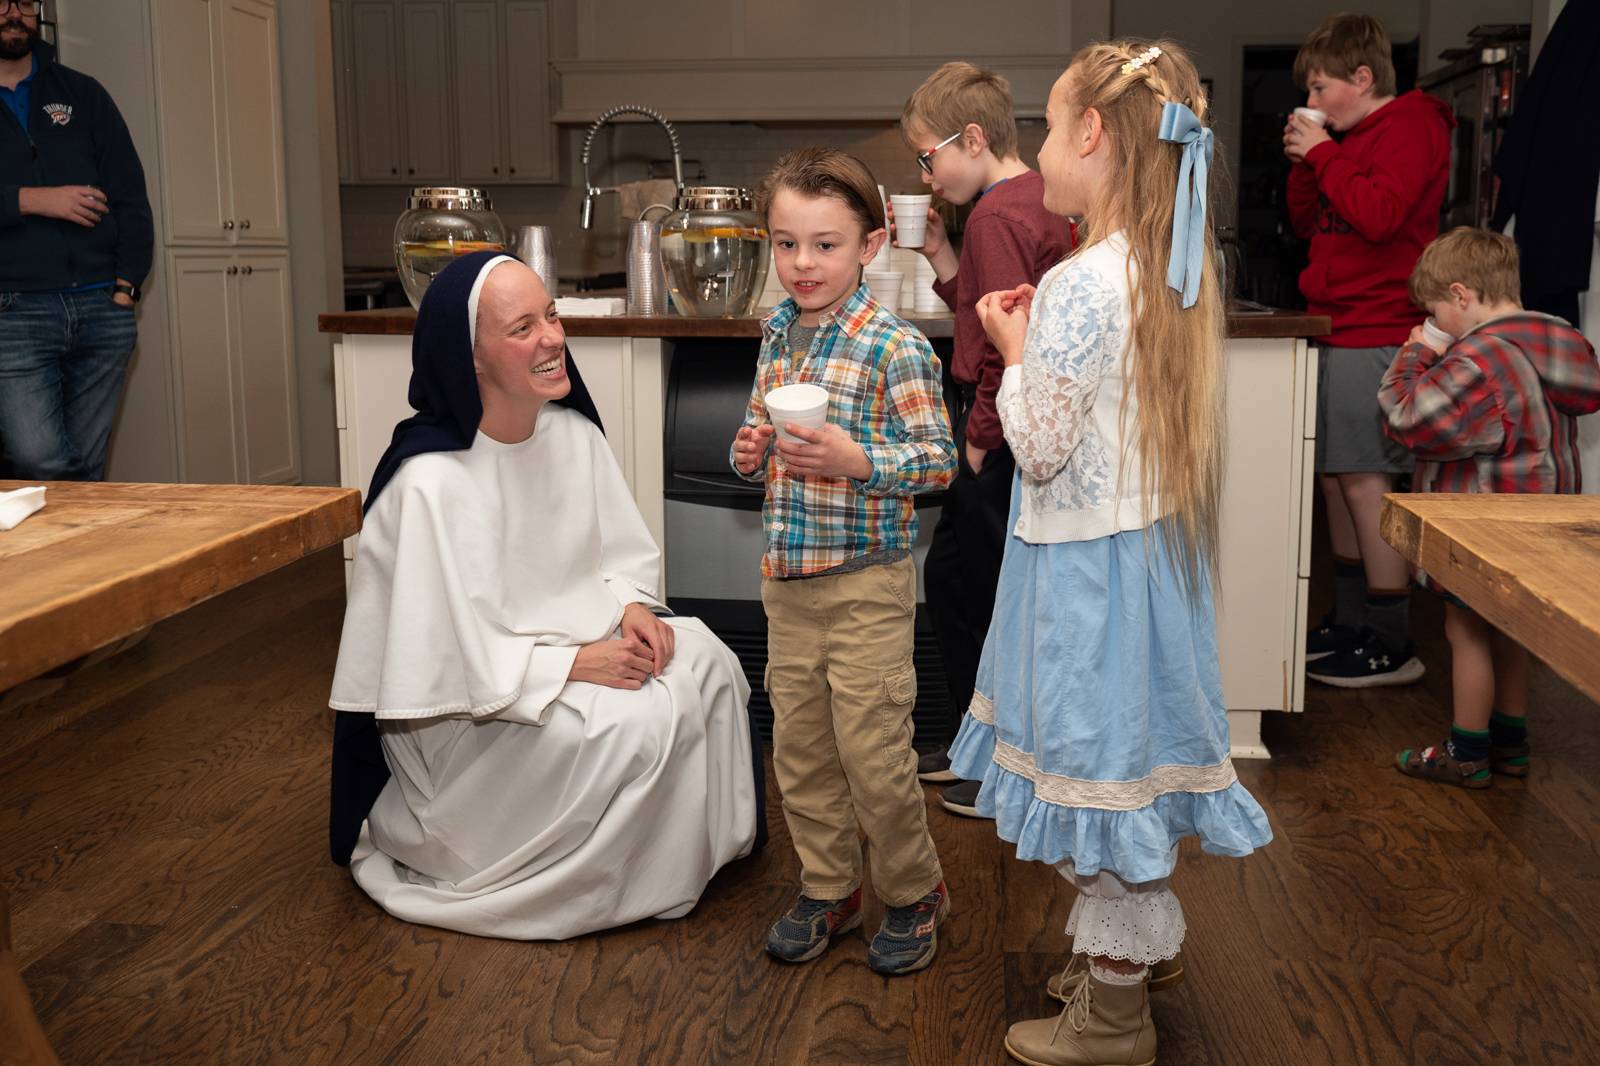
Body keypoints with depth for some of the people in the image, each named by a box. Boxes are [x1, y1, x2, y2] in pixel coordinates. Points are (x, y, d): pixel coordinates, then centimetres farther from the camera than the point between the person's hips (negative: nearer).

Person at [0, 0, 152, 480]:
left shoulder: (83, 94, 16)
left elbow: (130, 195, 11)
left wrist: (126, 285, 1)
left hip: (103, 311, 3)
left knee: (88, 472, 4)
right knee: (43, 467, -14)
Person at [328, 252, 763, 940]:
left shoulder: (573, 433, -2)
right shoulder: (429, 482, -26)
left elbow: (623, 549, 9)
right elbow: (450, 656, -24)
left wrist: (634, 607, -12)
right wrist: (576, 663, -24)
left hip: (573, 639, 7)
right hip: (467, 714, -7)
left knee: (704, 660, -13)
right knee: (639, 723, -26)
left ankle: (709, 845, 4)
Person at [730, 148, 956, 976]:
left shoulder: (895, 348, -13)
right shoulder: (777, 334, 8)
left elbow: (939, 461, -13)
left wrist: (857, 461, -26)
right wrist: (750, 453, -2)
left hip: (866, 581, -7)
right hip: (786, 576, 7)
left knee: (872, 750, 0)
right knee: (799, 745, 14)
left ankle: (913, 894, 23)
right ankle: (827, 888, 32)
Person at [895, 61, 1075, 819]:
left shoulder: (996, 218, -19)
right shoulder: (1034, 201, 13)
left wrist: (981, 437, -17)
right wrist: (938, 255, 6)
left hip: (1004, 442, -11)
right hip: (1014, 432, 11)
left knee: (999, 600, 1)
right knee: (950, 577, 20)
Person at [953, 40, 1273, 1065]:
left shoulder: (1081, 286, -22)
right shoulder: (1177, 272, 6)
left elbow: (1041, 448, -19)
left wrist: (1015, 352, -5)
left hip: (1088, 561, -9)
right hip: (1156, 546, 9)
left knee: (1100, 759, 3)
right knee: (1126, 751, 21)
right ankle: (1134, 948, 39)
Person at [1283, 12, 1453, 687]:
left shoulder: (1408, 127, -7)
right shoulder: (1354, 138, 21)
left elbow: (1379, 215, -22)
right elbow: (1307, 222, 20)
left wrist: (1323, 154, -13)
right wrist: (1303, 162, 6)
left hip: (1374, 336, -10)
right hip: (1339, 332, 10)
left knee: (1363, 481, -10)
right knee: (1335, 478, 11)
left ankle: (1392, 648, -6)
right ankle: (1351, 624, 20)